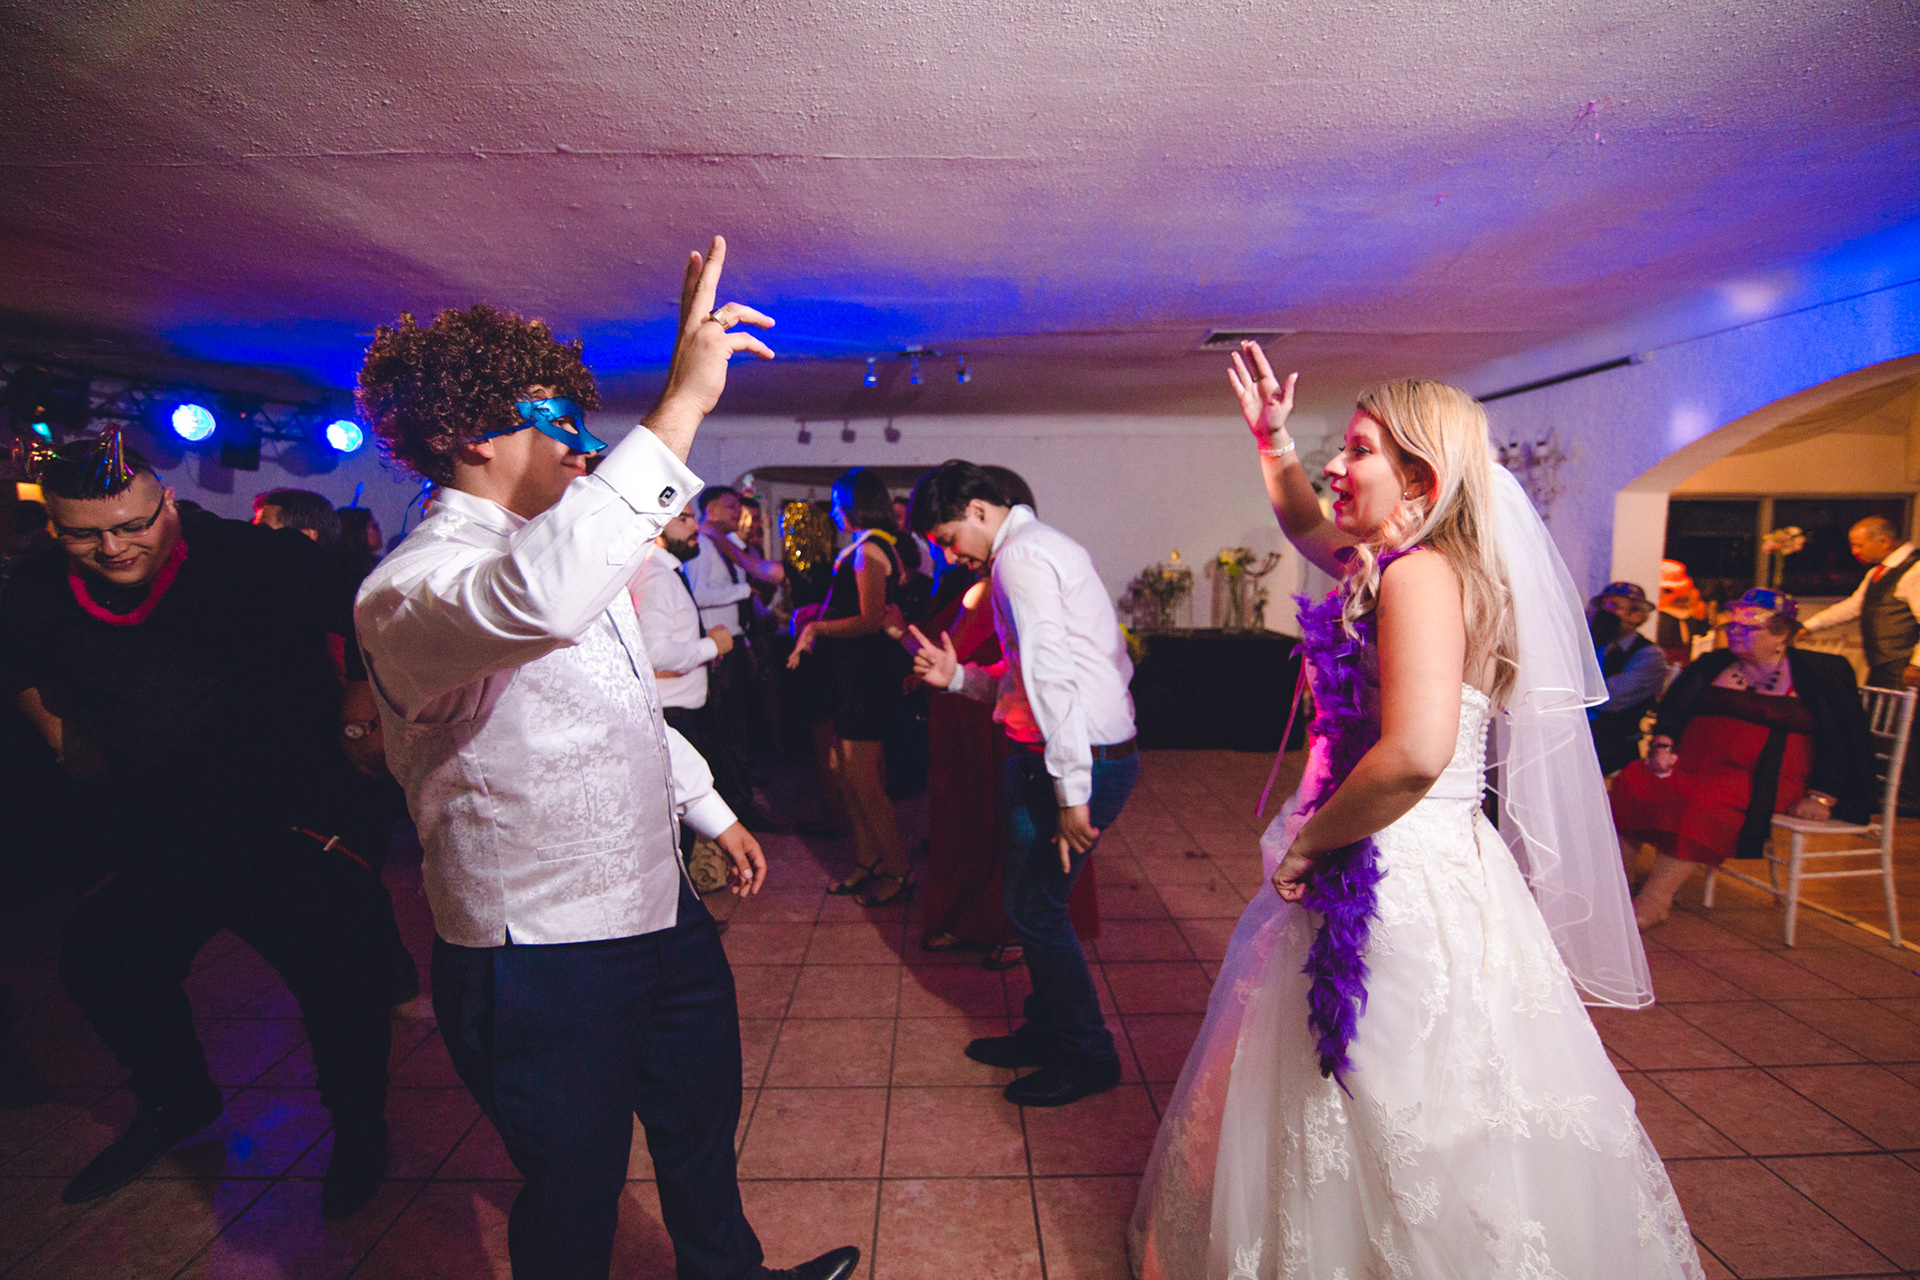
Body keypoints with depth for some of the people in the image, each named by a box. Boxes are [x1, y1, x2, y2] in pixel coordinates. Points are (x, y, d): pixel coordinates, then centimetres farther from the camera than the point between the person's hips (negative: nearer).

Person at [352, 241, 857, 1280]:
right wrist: (679, 406, -44)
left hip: (661, 914, 9)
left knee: (703, 1124, 28)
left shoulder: (572, 550, 9)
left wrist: (711, 810, 23)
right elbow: (533, 602, -48)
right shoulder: (409, 588, -22)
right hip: (543, 954, -9)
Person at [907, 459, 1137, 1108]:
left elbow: (1051, 677, -23)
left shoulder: (1021, 556, -15)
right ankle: (1048, 1031, 37)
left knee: (1036, 909, 3)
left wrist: (1071, 791, -23)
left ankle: (1088, 1056, 22)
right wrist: (957, 675, 5)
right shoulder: (1039, 546, 18)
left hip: (1079, 761, -10)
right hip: (1054, 755, 10)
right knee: (1034, 902, 19)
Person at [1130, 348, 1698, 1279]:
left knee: (1394, 1138, 10)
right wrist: (1272, 439, 17)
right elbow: (1305, 525, 28)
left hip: (1403, 887, -9)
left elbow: (1415, 754, -32)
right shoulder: (1390, 564, 8)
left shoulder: (1422, 574, -20)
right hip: (1386, 879, 9)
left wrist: (1308, 843, -18)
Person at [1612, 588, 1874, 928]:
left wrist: (1822, 797, -7)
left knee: (1703, 801, -35)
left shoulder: (1821, 673, 7)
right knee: (1631, 782, -25)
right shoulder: (1712, 665, 19)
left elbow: (1844, 740, 3)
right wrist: (1661, 746, -4)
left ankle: (1654, 901, -32)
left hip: (1764, 777, -4)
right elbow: (1673, 710, 16)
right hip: (1694, 761, 4)